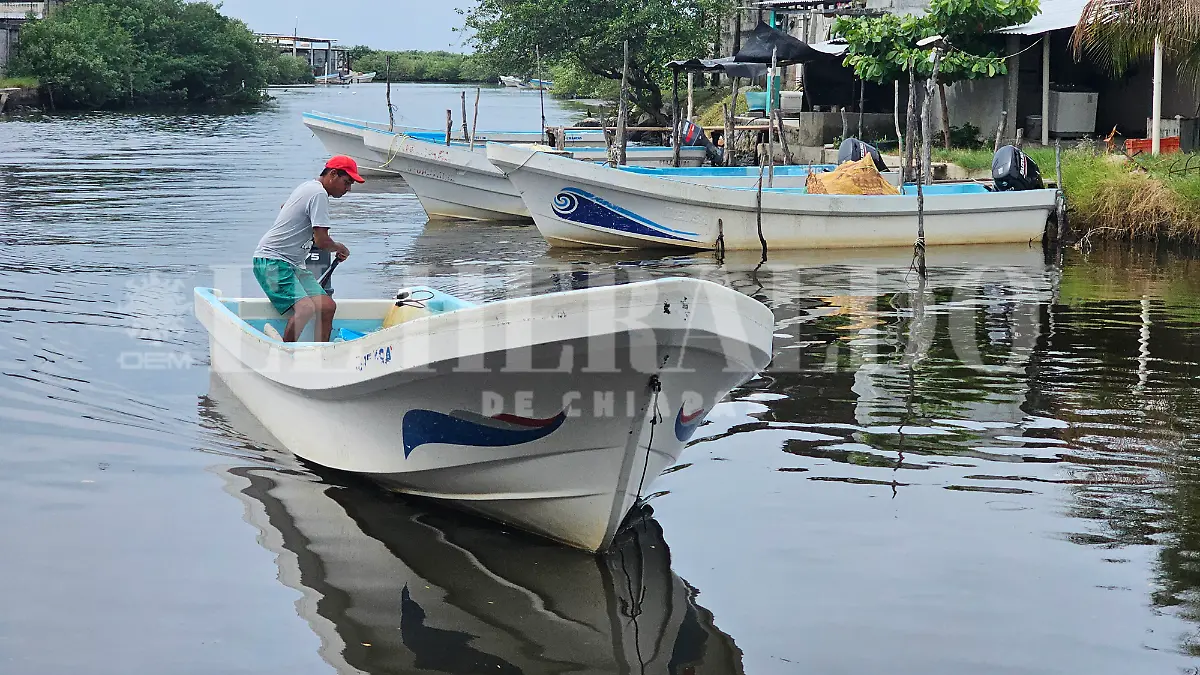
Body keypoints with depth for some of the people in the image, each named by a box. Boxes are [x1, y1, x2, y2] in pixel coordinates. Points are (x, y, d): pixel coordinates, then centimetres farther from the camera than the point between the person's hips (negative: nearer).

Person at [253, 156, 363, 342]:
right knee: (306, 308, -29)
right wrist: (340, 248, 4)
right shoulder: (319, 194, -14)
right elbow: (321, 241, -18)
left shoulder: (310, 187, 18)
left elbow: (284, 208, 40)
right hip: (272, 261, -11)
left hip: (292, 264, 11)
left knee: (327, 306, -4)